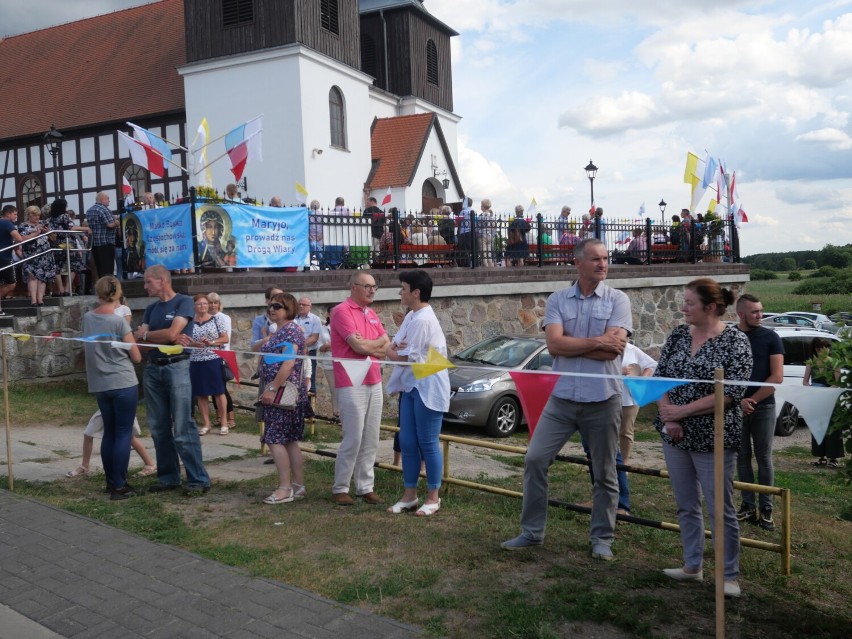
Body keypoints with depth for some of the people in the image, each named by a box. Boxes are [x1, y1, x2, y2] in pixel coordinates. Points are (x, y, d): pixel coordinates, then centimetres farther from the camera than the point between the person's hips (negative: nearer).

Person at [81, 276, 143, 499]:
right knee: (123, 434, -1)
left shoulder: (87, 319, 4)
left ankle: (111, 481, 21)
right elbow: (137, 357, -6)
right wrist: (131, 343, 13)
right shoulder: (118, 322, -13)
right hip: (123, 384, -6)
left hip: (99, 385, 6)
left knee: (109, 433, 15)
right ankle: (119, 486, -1)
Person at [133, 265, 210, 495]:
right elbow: (138, 338, 4)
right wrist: (169, 337, -11)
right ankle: (168, 477, 18)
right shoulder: (151, 308, 16)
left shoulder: (184, 302, -3)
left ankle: (198, 479, -3)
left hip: (177, 367, -7)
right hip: (152, 369, 7)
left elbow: (172, 332, -15)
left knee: (183, 428, -8)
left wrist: (147, 334, 1)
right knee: (159, 428, 9)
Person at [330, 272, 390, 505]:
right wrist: (378, 343, 0)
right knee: (353, 439, -5)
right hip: (351, 384, -7)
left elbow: (387, 347, 9)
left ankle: (366, 488, 17)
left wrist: (368, 345, -9)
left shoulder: (372, 314, 16)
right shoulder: (342, 311, -9)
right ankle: (340, 489, 8)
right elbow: (359, 346, -18)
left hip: (374, 382, 7)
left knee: (371, 440, 8)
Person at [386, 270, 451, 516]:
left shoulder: (423, 320, -18)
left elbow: (407, 358, -17)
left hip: (428, 388, -9)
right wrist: (395, 348, -11)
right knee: (407, 442, 11)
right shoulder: (411, 317, 13)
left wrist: (393, 352, 3)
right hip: (410, 386, 9)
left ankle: (433, 497, 13)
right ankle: (410, 495, 21)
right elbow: (392, 348, 12)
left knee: (427, 443, -1)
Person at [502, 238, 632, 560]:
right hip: (562, 397, 2)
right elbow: (554, 344, -11)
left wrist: (570, 344, -10)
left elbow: (612, 349, -14)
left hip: (603, 399, -1)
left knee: (604, 473, 10)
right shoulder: (557, 300, 3)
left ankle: (602, 538, 26)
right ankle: (531, 531, 17)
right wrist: (597, 342, -14)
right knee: (535, 460, 1)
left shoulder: (617, 300, -1)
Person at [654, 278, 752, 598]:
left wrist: (682, 411, -18)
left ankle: (729, 575, 18)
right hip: (675, 436, 5)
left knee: (720, 509, 3)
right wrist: (667, 417, -12)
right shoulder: (677, 335, 4)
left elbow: (730, 393, -17)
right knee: (686, 505, 15)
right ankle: (692, 566, 29)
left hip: (713, 438, -5)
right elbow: (658, 377, 3)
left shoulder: (735, 341, -11)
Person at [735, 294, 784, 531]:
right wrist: (738, 400, -12)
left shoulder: (770, 337, -1)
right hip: (735, 407, 1)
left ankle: (766, 509, 10)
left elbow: (777, 376, -5)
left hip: (763, 407, -1)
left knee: (763, 458, 2)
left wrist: (752, 400, -11)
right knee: (742, 457, 7)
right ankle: (748, 506, 16)